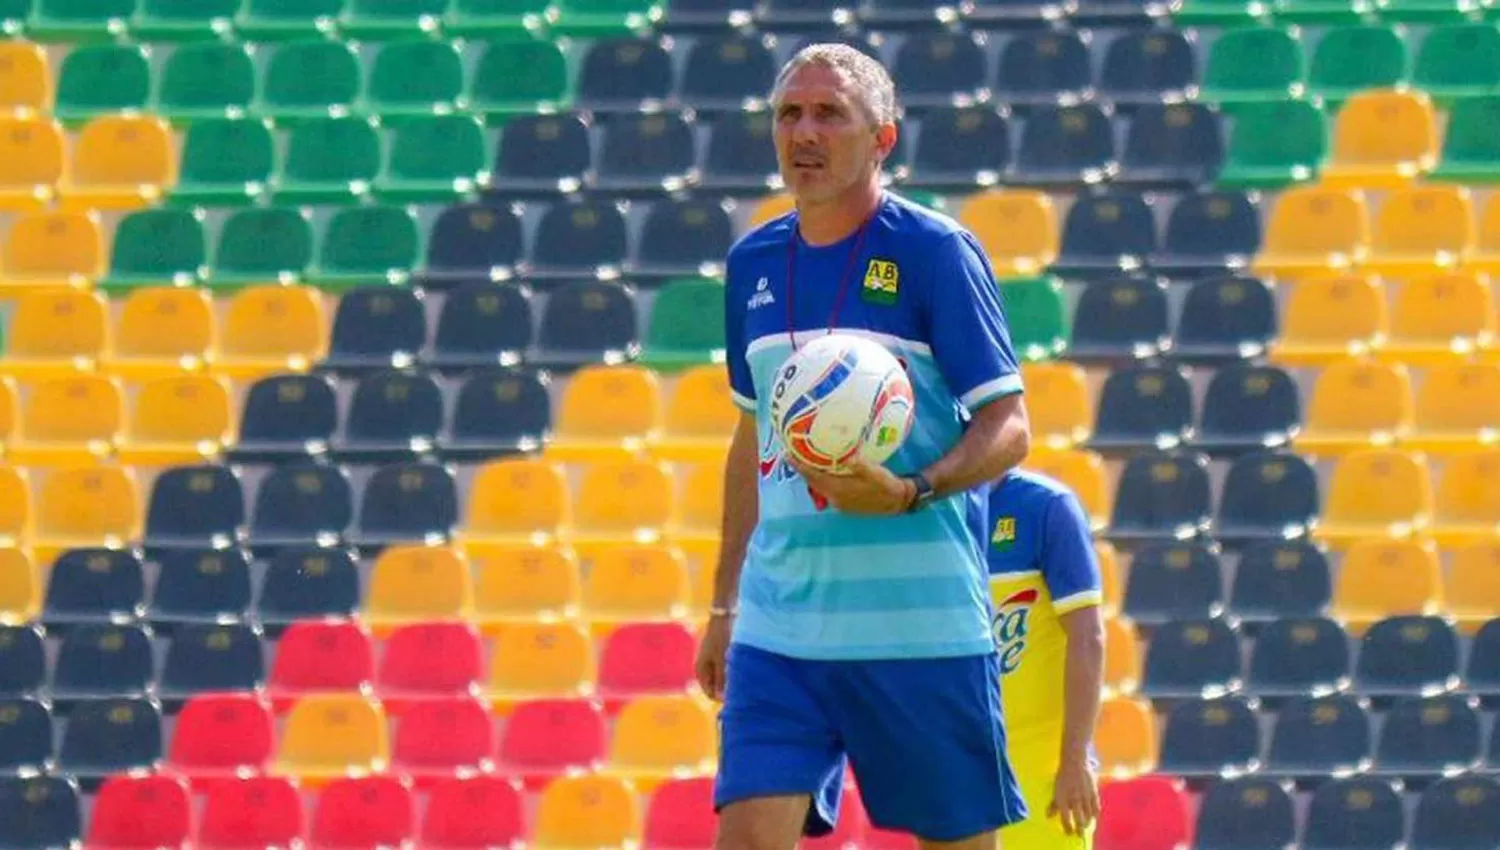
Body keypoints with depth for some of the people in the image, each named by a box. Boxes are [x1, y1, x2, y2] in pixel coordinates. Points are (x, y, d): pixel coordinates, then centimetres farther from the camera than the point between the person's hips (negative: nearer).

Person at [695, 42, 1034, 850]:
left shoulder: (934, 251, -5)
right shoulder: (753, 263, 13)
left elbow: (1007, 427, -7)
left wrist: (909, 493, -24)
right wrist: (724, 602, 22)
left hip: (921, 623, -4)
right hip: (778, 624, 4)